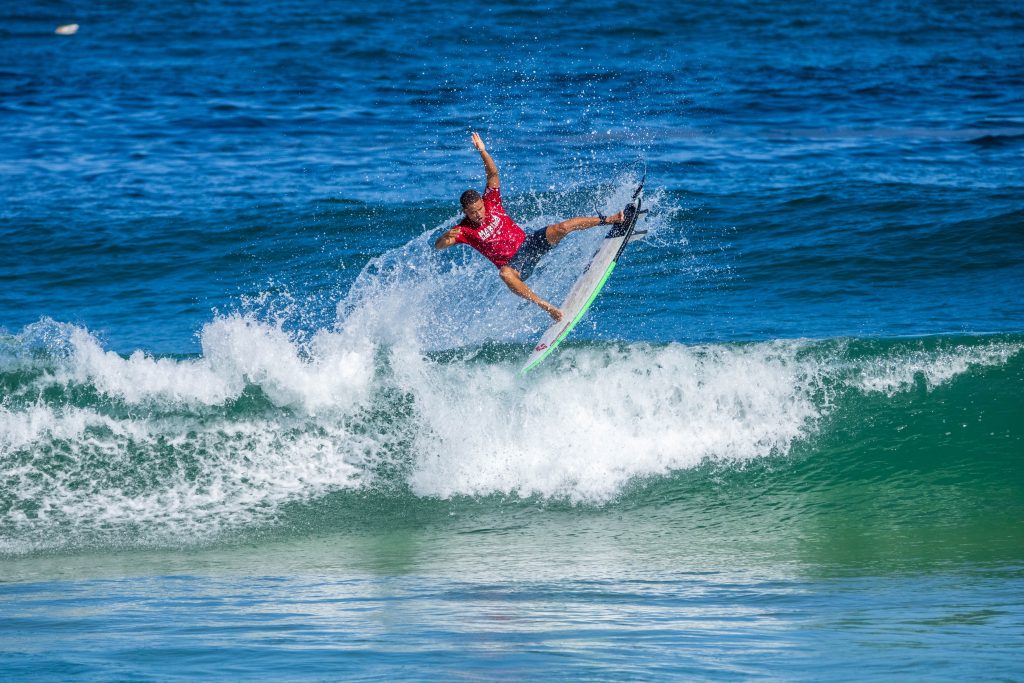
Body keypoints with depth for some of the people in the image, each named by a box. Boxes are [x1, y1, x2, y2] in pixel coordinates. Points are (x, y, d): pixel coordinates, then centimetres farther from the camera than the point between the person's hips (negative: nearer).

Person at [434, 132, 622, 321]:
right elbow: (438, 245, -20)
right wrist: (446, 236, -42)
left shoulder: (490, 203, -3)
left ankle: (607, 220, -2)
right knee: (505, 274, -41)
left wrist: (482, 151, -23)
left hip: (529, 242, 3)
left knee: (561, 228, -19)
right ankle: (545, 306, -45)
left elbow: (493, 173, -9)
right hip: (514, 263, -3)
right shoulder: (464, 230, -11)